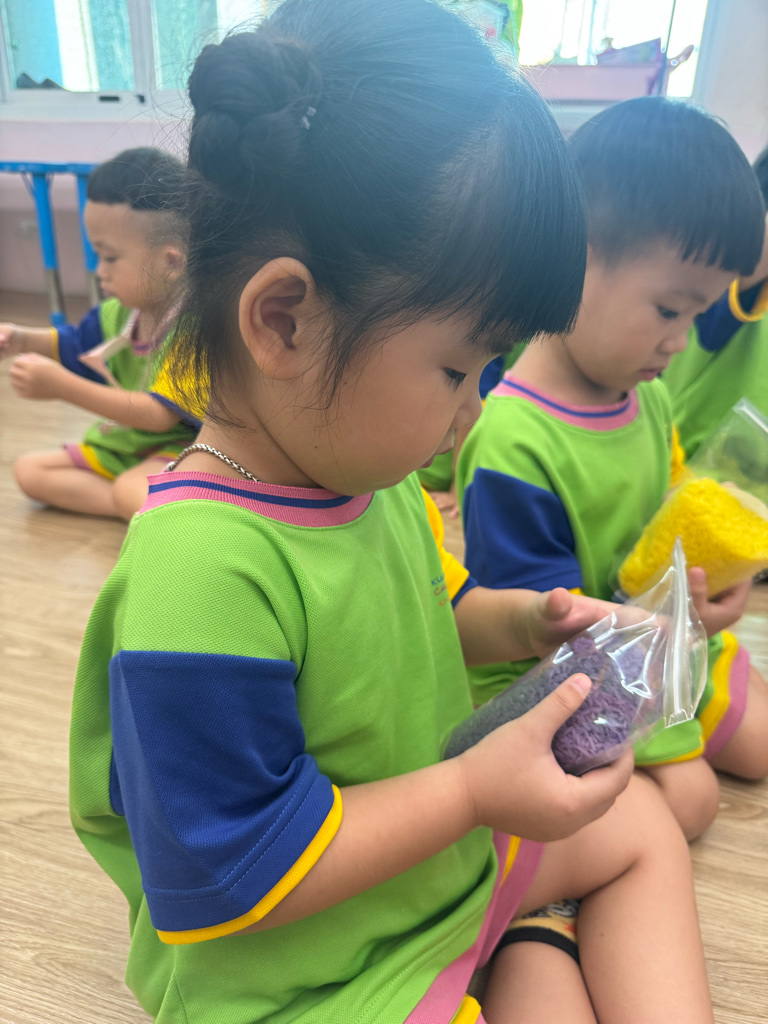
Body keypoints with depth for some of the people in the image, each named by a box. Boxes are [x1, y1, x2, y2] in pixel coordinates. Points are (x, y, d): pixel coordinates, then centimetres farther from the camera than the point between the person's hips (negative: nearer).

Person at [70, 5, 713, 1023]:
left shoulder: (366, 471, -7)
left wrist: (518, 622, -6)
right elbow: (217, 878, -27)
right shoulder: (199, 574, -35)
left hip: (438, 839, 8)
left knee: (642, 823, 15)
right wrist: (472, 792, -25)